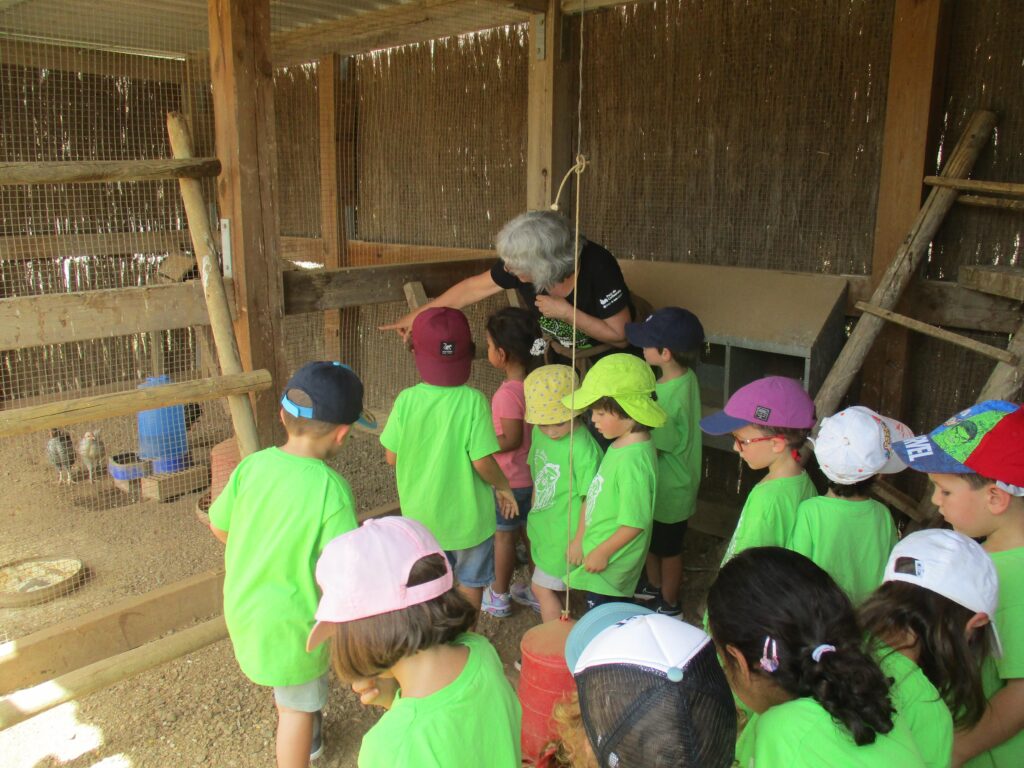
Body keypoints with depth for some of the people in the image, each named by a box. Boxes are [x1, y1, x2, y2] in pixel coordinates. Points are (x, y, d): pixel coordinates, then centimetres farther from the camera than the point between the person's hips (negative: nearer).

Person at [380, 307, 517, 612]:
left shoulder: (406, 400, -16)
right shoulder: (473, 401, -23)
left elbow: (392, 456, -8)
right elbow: (482, 462, -23)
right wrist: (503, 487, -4)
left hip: (421, 515, 3)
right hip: (467, 515, -2)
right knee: (470, 583, 22)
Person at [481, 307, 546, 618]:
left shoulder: (508, 393, -28)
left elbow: (511, 440, -24)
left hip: (509, 480, -7)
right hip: (534, 475, 7)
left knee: (504, 535, 11)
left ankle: (499, 597, 29)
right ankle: (537, 590, 35)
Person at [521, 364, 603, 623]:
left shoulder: (583, 448, -29)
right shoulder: (540, 433, -5)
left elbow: (591, 499, -22)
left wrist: (579, 540, -16)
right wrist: (534, 513, 17)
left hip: (564, 533, -7)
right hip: (543, 527, 8)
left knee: (542, 587, 3)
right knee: (557, 587, 23)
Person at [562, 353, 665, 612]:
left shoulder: (633, 460, -30)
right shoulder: (620, 445, 0)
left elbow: (635, 523, -27)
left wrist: (602, 552, -16)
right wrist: (580, 539, 17)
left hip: (609, 563, -9)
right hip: (598, 551, 9)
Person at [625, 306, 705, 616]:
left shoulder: (671, 397, -35)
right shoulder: (685, 377, -7)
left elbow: (654, 447, -25)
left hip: (669, 489, -8)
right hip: (661, 483, 8)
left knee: (668, 548, 15)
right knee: (651, 540, 27)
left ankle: (668, 603, 37)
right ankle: (654, 585, 49)